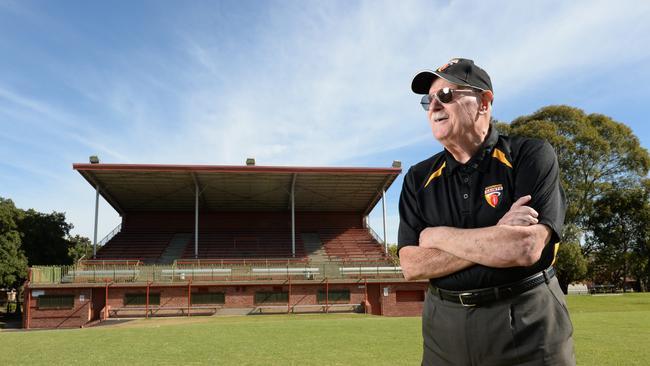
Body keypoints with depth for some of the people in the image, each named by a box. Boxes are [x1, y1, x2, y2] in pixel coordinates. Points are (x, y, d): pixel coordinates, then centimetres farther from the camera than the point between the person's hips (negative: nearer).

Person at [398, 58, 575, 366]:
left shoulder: (532, 156, -8)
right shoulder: (418, 178, 2)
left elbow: (526, 248, -22)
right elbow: (412, 265, -7)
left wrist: (438, 236, -12)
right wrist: (497, 237, -17)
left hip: (527, 326, -3)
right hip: (445, 327, 4)